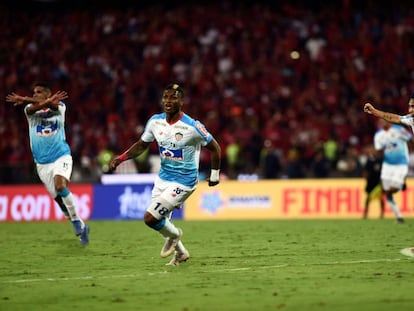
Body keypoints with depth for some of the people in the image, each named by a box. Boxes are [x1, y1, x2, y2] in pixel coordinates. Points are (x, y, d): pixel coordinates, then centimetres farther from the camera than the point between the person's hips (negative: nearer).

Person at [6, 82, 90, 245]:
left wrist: (23, 99, -34)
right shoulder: (29, 110, 5)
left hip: (61, 156, -3)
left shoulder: (59, 106, 0)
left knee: (60, 186, -27)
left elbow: (53, 106, -24)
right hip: (42, 163, 3)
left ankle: (78, 223, -15)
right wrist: (48, 102, -42)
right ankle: (81, 227, 19)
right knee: (58, 198, 3)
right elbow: (32, 108, -21)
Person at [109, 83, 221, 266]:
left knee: (150, 218, -16)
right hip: (162, 178, 6)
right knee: (160, 222, 14)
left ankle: (174, 235, 15)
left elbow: (214, 148, -7)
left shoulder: (192, 126, -20)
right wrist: (121, 158, -3)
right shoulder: (155, 122, -3)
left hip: (183, 182, -6)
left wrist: (214, 175, 2)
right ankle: (181, 253, 40)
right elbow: (142, 145, 11)